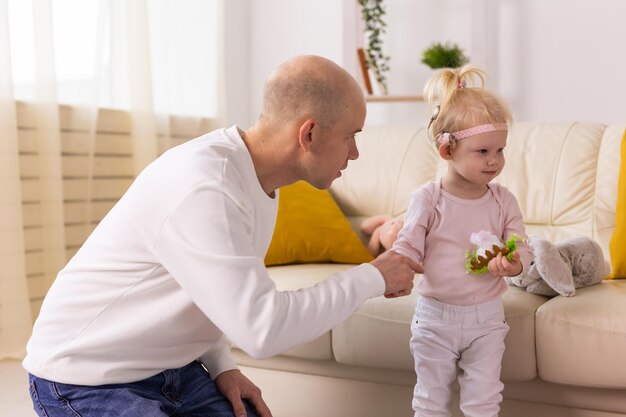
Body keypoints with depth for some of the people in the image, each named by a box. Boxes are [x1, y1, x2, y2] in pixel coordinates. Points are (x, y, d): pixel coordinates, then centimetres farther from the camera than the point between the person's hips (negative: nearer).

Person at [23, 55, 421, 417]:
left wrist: (220, 364, -2)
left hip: (172, 369, 8)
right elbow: (262, 327, -32)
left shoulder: (258, 178, 0)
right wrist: (371, 278, -20)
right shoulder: (202, 187, -29)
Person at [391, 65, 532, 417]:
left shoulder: (503, 200, -4)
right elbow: (408, 247, -9)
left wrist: (512, 264, -24)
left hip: (486, 317, 2)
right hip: (435, 314, -1)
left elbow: (522, 248, -1)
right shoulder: (427, 198, -12)